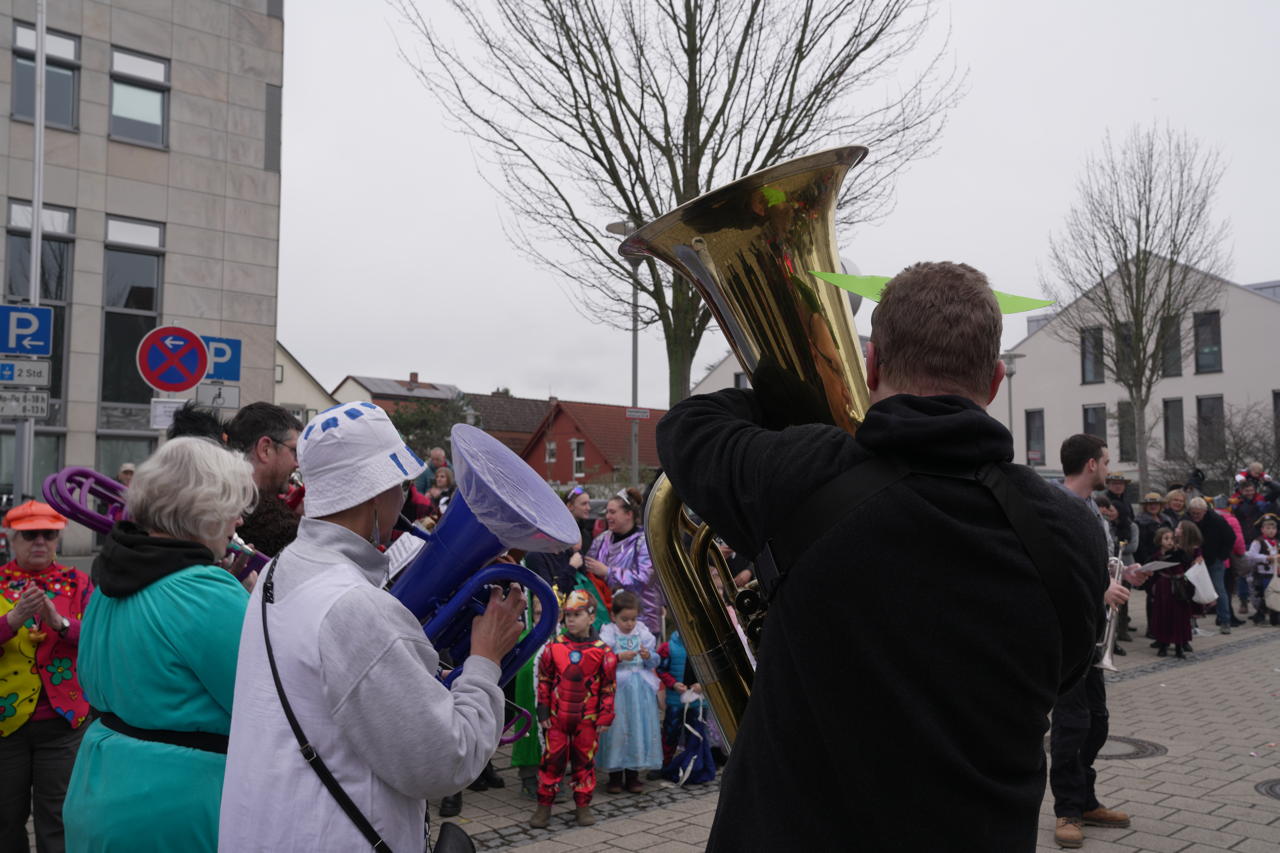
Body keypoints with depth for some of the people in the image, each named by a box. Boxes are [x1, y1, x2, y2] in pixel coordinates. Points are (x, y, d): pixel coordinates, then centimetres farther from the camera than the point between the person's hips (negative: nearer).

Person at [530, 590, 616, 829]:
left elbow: (608, 686, -1)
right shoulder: (554, 647, -3)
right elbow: (544, 681, 4)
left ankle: (583, 806, 21)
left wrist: (605, 717, -2)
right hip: (557, 717, 0)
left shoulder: (602, 651, -5)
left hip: (587, 719, 0)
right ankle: (544, 805, 14)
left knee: (585, 760, 9)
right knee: (552, 759, 3)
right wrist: (543, 712, 1)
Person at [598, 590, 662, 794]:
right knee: (616, 729, 0)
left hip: (640, 690, 3)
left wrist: (648, 656, -13)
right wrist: (620, 657, -21)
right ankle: (615, 776, 14)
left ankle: (633, 775, 19)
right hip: (616, 689, -3)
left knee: (639, 729, 5)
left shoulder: (644, 634, 6)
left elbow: (654, 662, 8)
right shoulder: (607, 634, -3)